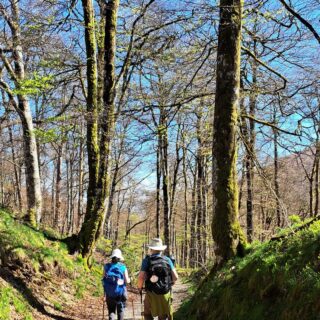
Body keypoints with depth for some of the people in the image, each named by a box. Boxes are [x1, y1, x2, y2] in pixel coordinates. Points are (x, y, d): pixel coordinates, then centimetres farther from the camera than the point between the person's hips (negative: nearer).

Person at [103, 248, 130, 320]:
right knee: (120, 310, 16)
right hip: (120, 292, -1)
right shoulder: (123, 267, -6)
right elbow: (127, 281, -6)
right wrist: (129, 279, 17)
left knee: (111, 311, 7)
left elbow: (104, 279, -2)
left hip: (109, 293, 1)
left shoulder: (107, 266, -2)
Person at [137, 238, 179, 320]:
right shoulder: (167, 260, 1)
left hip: (151, 294, -2)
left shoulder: (147, 260, -6)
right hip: (166, 294, 2)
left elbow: (141, 277, -14)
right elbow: (175, 277, -1)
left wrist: (139, 287, 5)